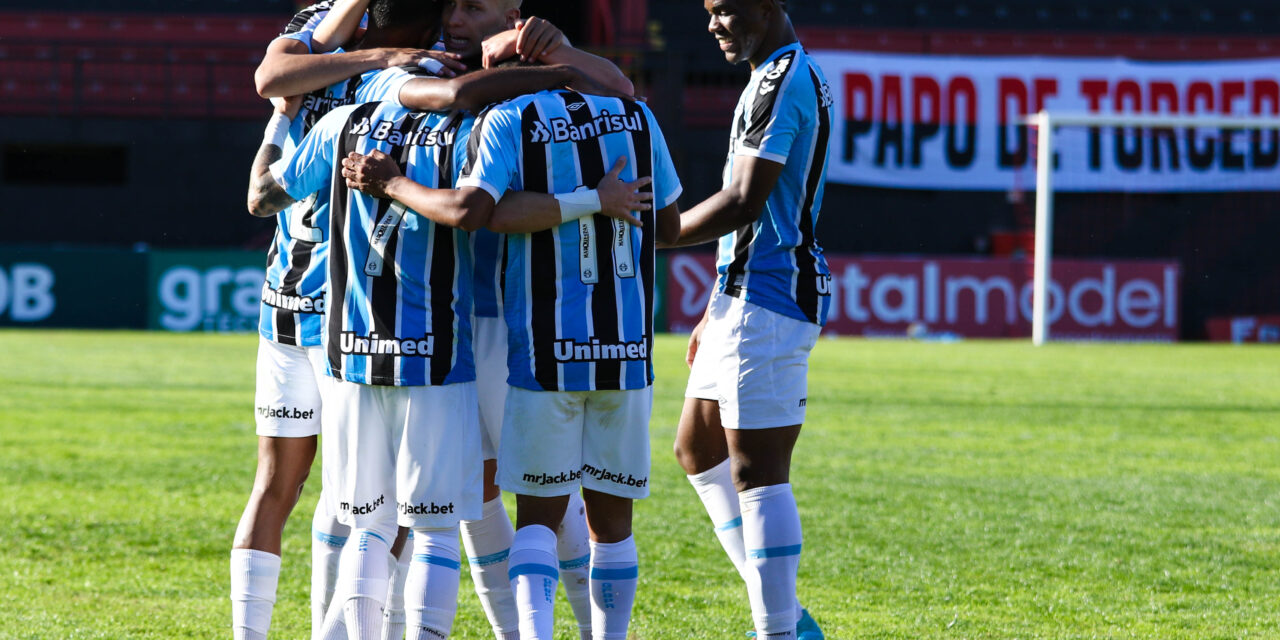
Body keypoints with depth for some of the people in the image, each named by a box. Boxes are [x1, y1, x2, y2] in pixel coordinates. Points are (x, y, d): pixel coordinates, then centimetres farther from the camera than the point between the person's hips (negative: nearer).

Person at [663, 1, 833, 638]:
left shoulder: (782, 82, -15)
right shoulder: (790, 77, 19)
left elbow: (743, 204, -21)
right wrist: (715, 313, 25)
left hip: (766, 301, -11)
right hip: (747, 298, 11)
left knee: (756, 472, -10)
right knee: (698, 449, 16)